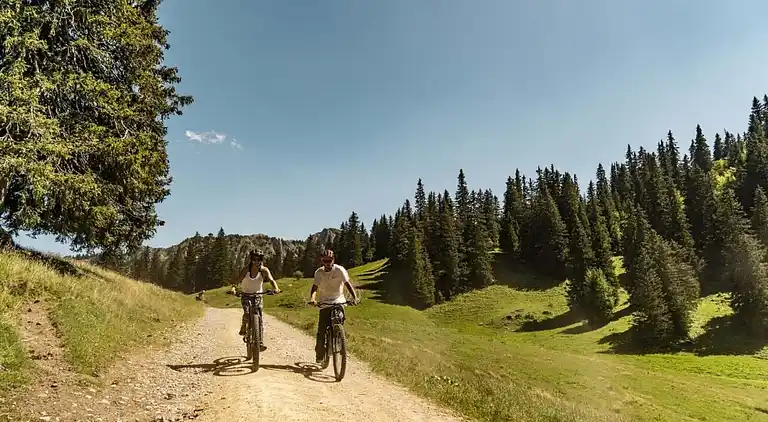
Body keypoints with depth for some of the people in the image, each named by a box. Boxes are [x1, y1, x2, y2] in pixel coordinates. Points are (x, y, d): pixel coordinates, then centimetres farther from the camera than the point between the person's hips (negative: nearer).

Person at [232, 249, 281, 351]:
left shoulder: (264, 270, -12)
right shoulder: (246, 269, -15)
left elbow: (271, 280, -23)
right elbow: (237, 280, -24)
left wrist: (276, 288, -43)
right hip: (246, 295, -1)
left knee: (260, 319, -7)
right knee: (247, 313, -27)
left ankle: (260, 343, -2)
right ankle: (243, 328, 5)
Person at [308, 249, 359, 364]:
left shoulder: (340, 270, -9)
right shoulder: (319, 272, -2)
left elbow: (348, 284, -17)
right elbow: (315, 287, -9)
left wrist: (354, 297, -33)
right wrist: (312, 298, -30)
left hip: (338, 301, -1)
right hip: (325, 303, 1)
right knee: (321, 330, -5)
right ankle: (319, 355, 8)